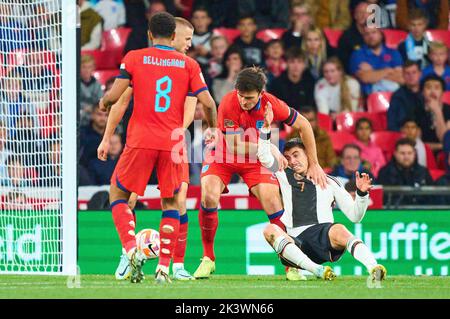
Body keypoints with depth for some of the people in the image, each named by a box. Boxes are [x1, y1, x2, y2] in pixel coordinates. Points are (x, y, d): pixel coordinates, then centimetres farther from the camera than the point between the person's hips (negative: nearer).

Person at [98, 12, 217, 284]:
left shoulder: (134, 58, 3)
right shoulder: (189, 64, 6)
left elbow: (114, 96, -3)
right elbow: (208, 103, 0)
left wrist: (103, 103, 20)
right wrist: (213, 129, 18)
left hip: (141, 140, -1)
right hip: (173, 143, 1)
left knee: (118, 193, 15)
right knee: (171, 203, 15)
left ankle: (133, 251, -7)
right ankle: (164, 268, 4)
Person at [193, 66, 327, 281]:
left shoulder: (271, 105, -22)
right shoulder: (228, 104, -29)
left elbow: (303, 126, -7)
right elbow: (235, 146, -23)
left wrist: (314, 165, -4)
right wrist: (270, 149, -22)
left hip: (254, 159, 2)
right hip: (223, 157, -2)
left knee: (273, 204, -15)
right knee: (209, 197, -25)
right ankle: (208, 258, -6)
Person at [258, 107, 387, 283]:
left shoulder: (329, 182, 20)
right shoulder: (283, 179, 24)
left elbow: (355, 216, 16)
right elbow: (264, 157, 10)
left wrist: (362, 194, -2)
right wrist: (266, 127, 0)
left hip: (323, 237, -1)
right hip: (293, 244, 1)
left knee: (339, 230, -35)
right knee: (270, 230, -30)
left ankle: (374, 268, -57)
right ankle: (317, 270, -46)